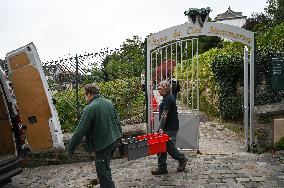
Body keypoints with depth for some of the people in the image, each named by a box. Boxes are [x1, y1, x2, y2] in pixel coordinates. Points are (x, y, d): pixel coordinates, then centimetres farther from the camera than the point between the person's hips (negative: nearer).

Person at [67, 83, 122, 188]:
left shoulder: (90, 109, -18)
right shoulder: (109, 103, 3)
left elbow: (80, 130, -18)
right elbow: (117, 121, 12)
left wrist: (70, 148, -9)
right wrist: (119, 135, 26)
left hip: (102, 145, -8)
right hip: (114, 140, 8)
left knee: (103, 172, 5)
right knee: (105, 167, 25)